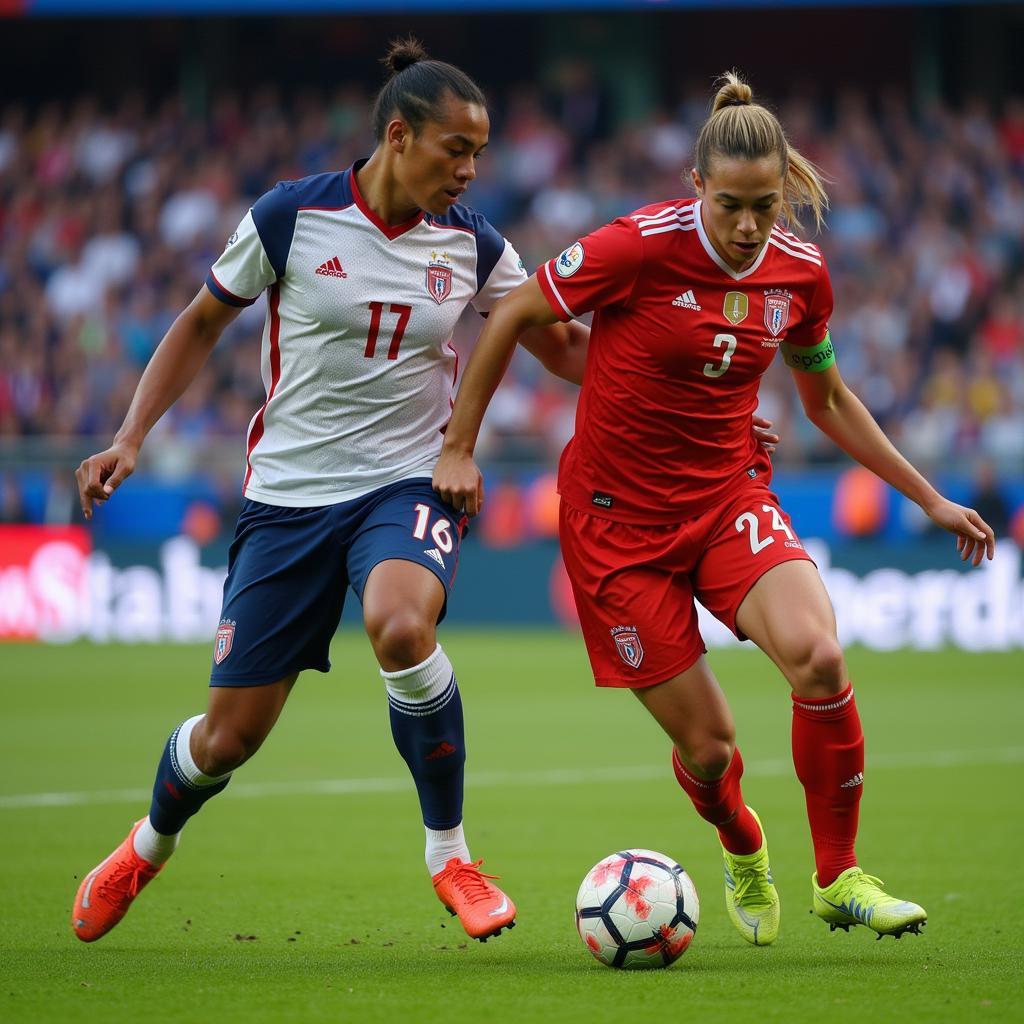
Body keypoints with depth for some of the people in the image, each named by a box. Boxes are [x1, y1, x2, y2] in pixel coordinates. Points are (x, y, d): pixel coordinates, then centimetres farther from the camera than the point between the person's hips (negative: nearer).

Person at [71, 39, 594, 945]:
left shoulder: (472, 246, -1)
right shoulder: (291, 217, -8)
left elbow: (565, 346, 9)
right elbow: (202, 325, 5)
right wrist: (132, 436, -2)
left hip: (410, 482, 0)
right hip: (290, 490, 0)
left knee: (399, 625, -35)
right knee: (231, 734, 1)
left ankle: (450, 854, -16)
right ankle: (146, 850, 36)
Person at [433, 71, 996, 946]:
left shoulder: (801, 273, -4)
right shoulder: (642, 248, -18)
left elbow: (829, 400, 14)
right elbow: (512, 317, -6)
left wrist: (930, 499, 15)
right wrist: (459, 447, -3)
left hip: (730, 495, 3)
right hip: (619, 516, -3)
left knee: (817, 656, -26)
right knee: (707, 744, -4)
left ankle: (839, 878, -8)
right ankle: (743, 851, 35)